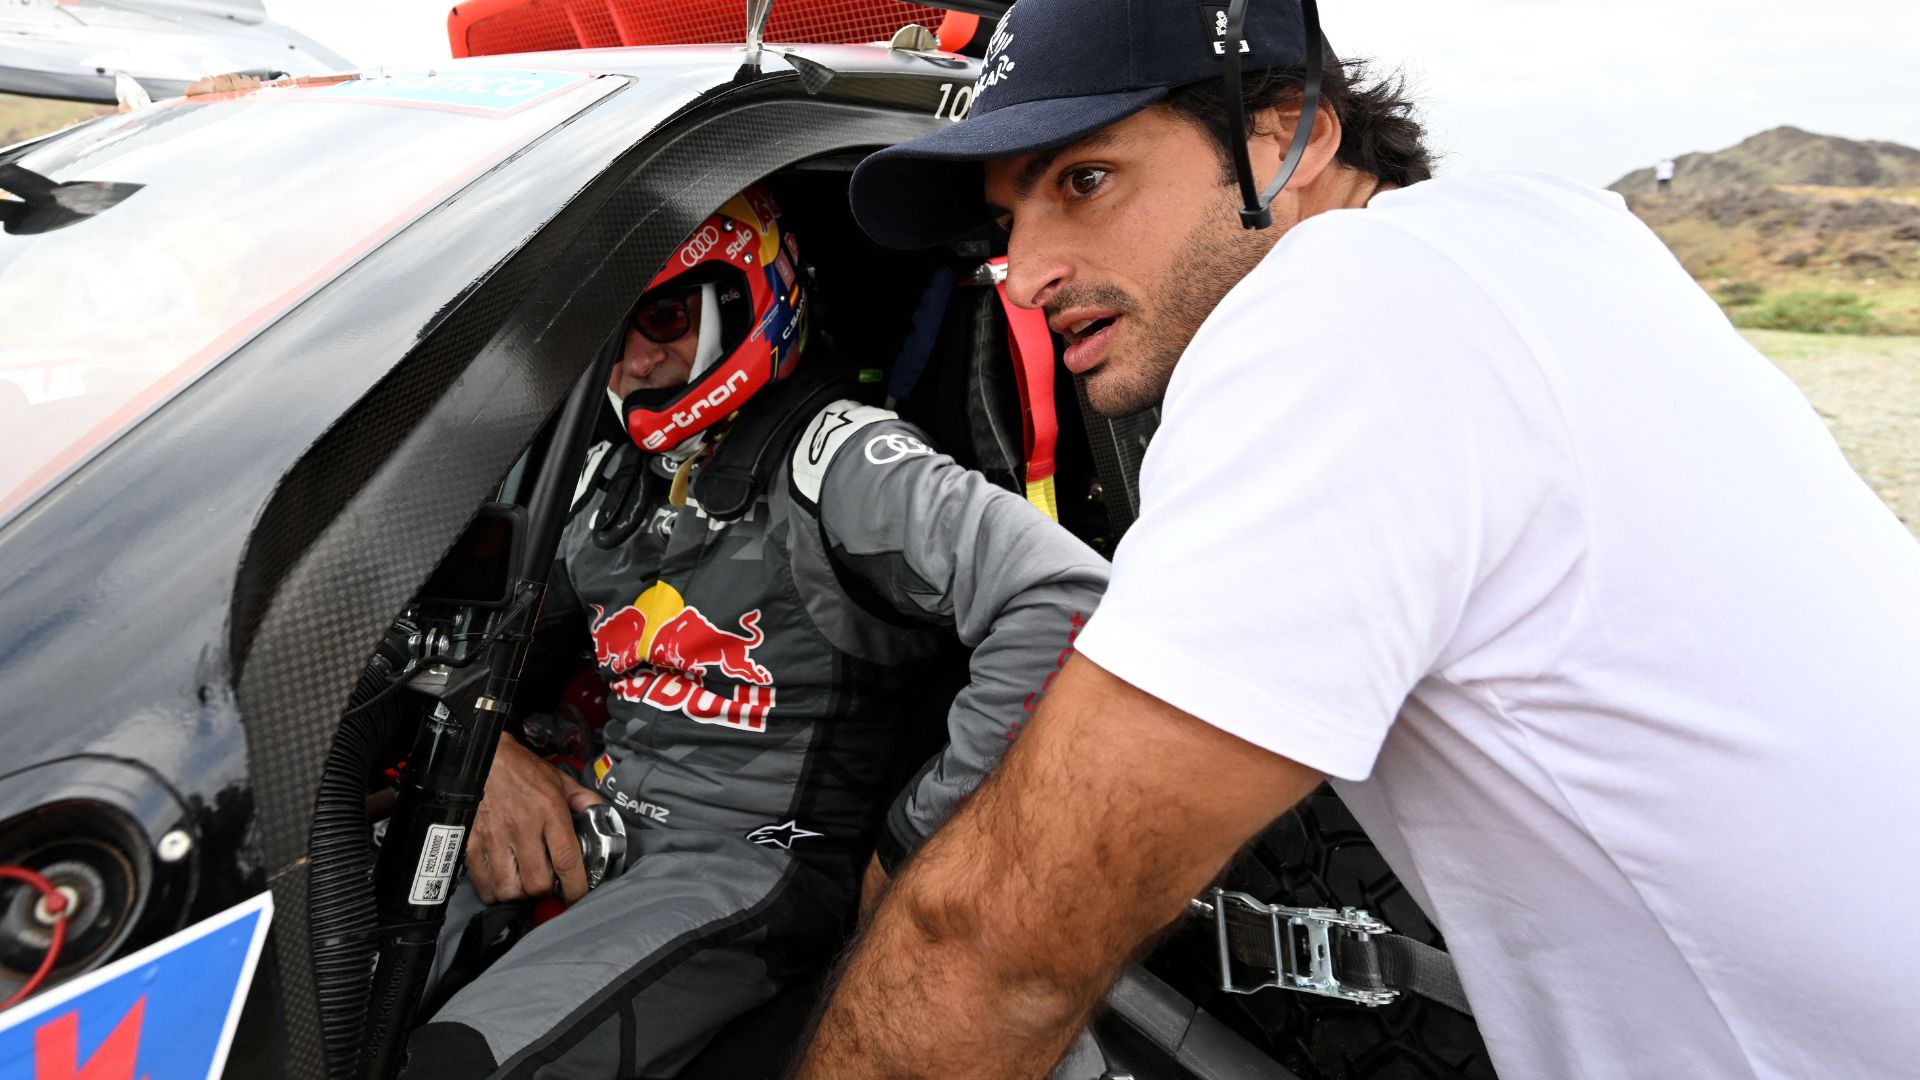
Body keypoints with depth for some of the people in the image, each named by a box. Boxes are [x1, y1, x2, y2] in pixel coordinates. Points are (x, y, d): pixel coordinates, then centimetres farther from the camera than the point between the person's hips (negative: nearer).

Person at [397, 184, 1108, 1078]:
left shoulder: (838, 462, -15)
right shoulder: (614, 480, 12)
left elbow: (1066, 599, -29)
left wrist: (912, 842, -20)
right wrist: (489, 751, -3)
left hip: (745, 860, -7)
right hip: (596, 821, 8)